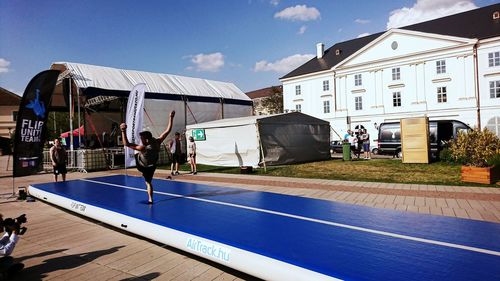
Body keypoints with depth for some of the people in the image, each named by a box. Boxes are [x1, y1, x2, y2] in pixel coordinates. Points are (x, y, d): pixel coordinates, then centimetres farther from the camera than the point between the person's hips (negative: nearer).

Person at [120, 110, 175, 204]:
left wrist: (123, 131, -41)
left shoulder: (143, 148, -41)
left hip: (142, 167, -3)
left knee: (137, 155, 27)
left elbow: (126, 144, -39)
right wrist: (171, 117, -20)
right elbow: (168, 130, -23)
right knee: (148, 182, 20)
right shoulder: (157, 142, -28)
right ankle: (150, 199, 20)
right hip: (152, 166, 3)